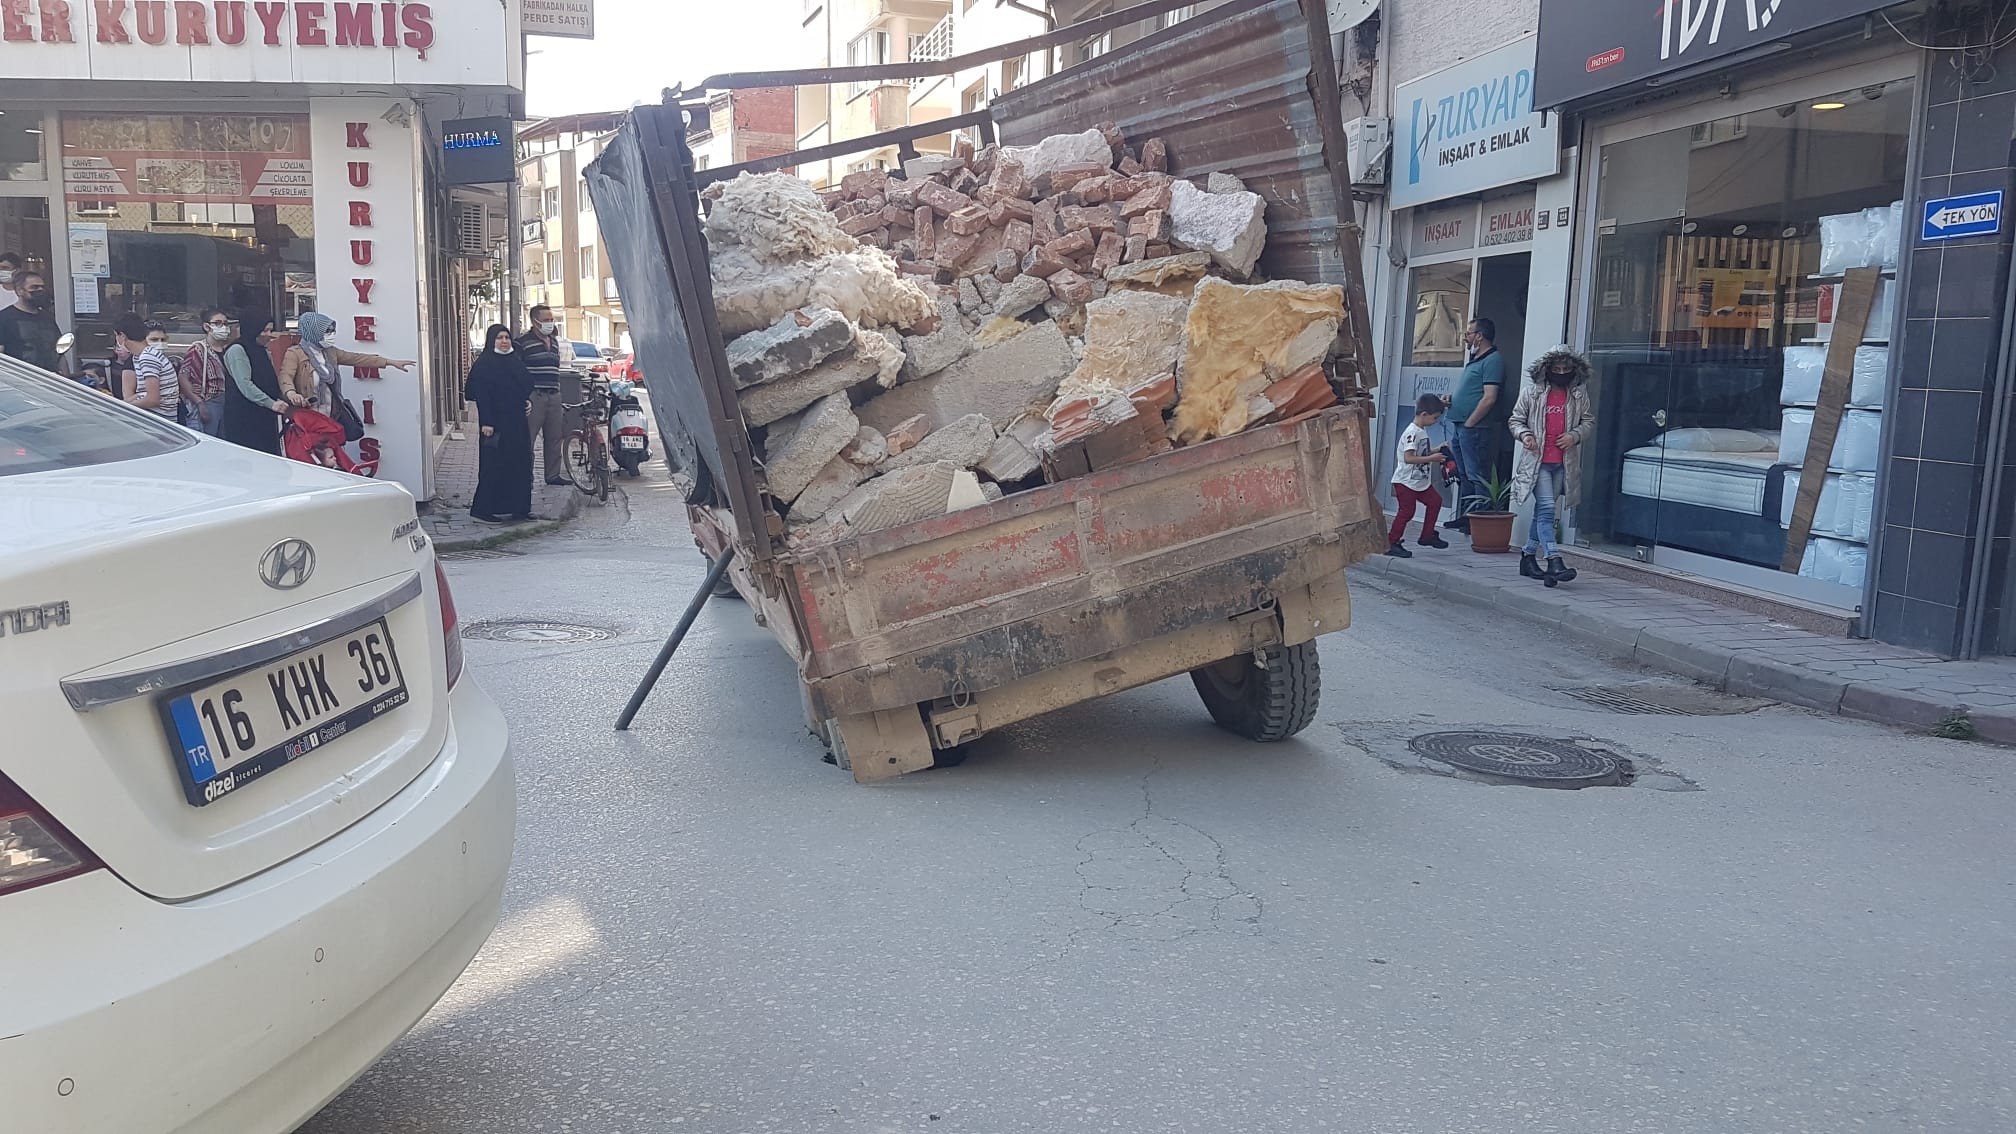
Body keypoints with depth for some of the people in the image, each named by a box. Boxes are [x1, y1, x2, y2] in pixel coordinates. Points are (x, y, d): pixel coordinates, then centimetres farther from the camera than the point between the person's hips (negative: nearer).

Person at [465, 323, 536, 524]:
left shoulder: (515, 360, 13)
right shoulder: (484, 363, -8)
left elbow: (526, 385, 24)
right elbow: (481, 394, -14)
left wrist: (527, 401, 3)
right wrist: (486, 422, -20)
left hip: (517, 420, 8)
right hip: (496, 422, -8)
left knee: (520, 464, 8)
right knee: (494, 466, -6)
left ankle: (518, 508, 16)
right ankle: (482, 510, -1)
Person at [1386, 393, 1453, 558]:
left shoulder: (1422, 431, 10)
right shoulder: (1412, 433, -21)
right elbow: (1408, 458, -30)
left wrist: (1437, 451, 8)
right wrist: (1431, 458, -26)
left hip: (1421, 481, 10)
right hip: (1406, 481, -10)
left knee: (1435, 501, 12)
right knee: (1406, 511, -8)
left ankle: (1427, 536, 22)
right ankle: (1391, 544, 0)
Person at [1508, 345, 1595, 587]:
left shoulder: (1579, 395, 8)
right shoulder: (1532, 392, 1)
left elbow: (1589, 421, 14)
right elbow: (1516, 419, 8)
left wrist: (1574, 435, -6)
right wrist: (1524, 434, -13)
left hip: (1563, 464, 4)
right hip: (1537, 461, -4)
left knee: (1544, 511, 11)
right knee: (1547, 508, -15)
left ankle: (1529, 556, 23)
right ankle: (1554, 561, -22)